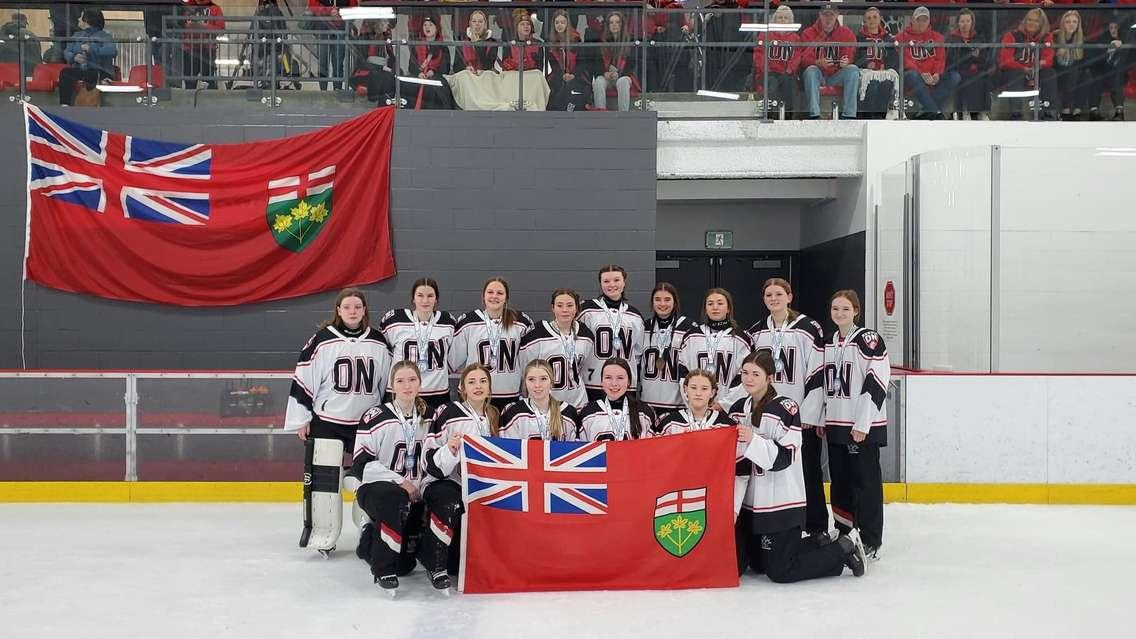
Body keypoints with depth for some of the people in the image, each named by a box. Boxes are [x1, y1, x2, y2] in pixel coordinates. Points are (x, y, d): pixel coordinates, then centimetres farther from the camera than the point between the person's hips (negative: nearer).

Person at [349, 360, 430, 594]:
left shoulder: (427, 418, 5)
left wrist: (421, 487, 0)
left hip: (412, 493, 5)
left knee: (405, 564, -2)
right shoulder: (376, 417, -12)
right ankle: (382, 569, -26)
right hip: (374, 487, -5)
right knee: (395, 500, -41)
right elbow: (361, 463, -14)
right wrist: (399, 481, -19)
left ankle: (370, 539, 30)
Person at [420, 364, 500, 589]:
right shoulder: (448, 414, -7)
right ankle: (435, 566, -22)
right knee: (450, 502, -37)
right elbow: (430, 461, -11)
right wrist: (450, 450, -28)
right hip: (442, 483, -5)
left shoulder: (494, 416, 10)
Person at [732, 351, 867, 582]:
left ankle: (844, 548, 11)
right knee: (758, 564, 15)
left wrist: (753, 440, -33)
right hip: (751, 502, 8)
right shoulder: (738, 409, 7)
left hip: (781, 503, -8)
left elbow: (783, 458, -21)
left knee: (781, 572, -6)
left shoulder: (786, 408, -14)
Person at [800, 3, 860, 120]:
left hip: (836, 75, 2)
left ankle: (848, 115, -29)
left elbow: (850, 56, 0)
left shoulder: (846, 33, 4)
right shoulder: (808, 33, -1)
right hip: (818, 75, -2)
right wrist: (818, 63, -31)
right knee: (811, 70, -33)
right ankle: (814, 115, -38)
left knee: (853, 69, -24)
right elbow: (804, 59, -9)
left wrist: (846, 62, -25)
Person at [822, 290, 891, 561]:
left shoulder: (868, 339, -10)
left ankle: (871, 542, 2)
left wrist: (863, 424, -18)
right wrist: (821, 419, 16)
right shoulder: (829, 343, 12)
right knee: (839, 478, 13)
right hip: (835, 425, 7)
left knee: (865, 482, -4)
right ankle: (843, 530, 26)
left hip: (863, 426, -7)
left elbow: (878, 382, -15)